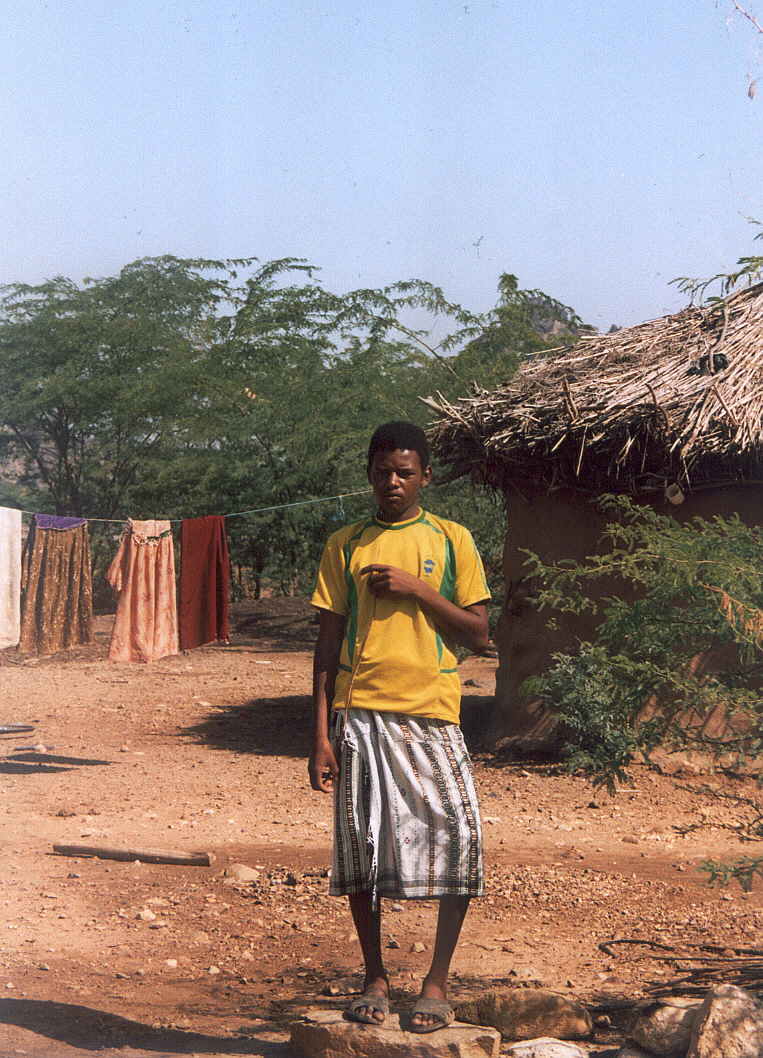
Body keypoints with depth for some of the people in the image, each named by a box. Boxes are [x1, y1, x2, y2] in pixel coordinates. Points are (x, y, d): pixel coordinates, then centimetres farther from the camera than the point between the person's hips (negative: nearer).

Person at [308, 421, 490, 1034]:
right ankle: (375, 979, 17)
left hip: (431, 711, -1)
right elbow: (328, 643, 8)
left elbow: (479, 633, 4)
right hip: (359, 712, 1)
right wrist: (320, 735, 2)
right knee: (360, 845, 1)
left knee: (458, 835, -11)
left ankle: (438, 982, 2)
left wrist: (417, 590, -9)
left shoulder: (451, 541, 7)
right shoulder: (346, 546, 9)